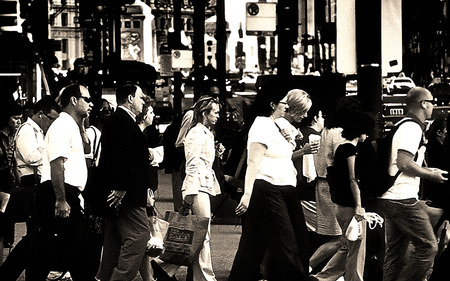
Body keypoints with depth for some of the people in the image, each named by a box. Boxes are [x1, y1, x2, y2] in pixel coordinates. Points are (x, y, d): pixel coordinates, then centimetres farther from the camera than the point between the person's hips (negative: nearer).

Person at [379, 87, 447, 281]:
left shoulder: (403, 126, 20)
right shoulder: (412, 128, -12)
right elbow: (404, 163, -21)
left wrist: (426, 170, 21)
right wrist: (432, 175, -9)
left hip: (390, 198, 10)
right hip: (403, 199, -10)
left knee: (394, 251, 11)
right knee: (427, 246, -7)